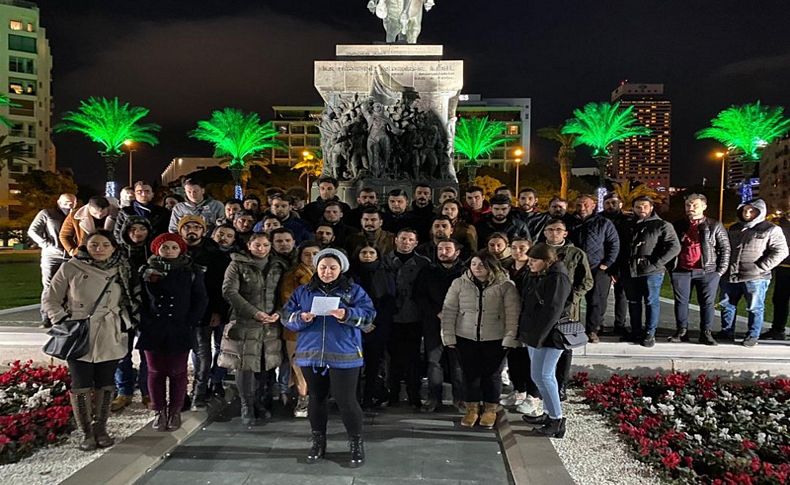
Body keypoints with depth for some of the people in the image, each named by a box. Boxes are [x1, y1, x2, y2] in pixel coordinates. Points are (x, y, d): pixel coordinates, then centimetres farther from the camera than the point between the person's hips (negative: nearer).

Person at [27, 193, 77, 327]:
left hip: (71, 257, 2)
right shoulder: (46, 214, 3)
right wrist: (47, 244, -6)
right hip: (51, 256, -2)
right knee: (49, 287, 0)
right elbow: (32, 231, 1)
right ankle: (46, 319, 4)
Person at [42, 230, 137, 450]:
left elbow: (129, 301, 16)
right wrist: (63, 321, -7)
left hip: (110, 339, 2)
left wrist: (125, 322, 2)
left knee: (105, 385, 8)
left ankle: (100, 429, 24)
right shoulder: (70, 269, -2)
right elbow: (49, 299, 4)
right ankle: (86, 432, 16)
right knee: (81, 386, 0)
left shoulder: (120, 271, 6)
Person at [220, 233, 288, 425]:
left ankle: (262, 402, 21)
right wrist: (254, 312, -14)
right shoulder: (237, 265, 1)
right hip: (244, 323, -3)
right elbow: (229, 291, -8)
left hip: (271, 324, 3)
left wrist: (278, 312, -7)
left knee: (268, 365, 4)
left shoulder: (278, 267, 12)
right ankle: (247, 407, 11)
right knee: (246, 365, -2)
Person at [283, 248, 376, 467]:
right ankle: (318, 442, 29)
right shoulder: (303, 291, 10)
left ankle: (357, 444, 13)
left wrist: (347, 315, -25)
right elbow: (286, 316, 5)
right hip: (311, 354, 3)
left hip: (343, 355, -3)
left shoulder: (354, 290, 3)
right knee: (316, 398, 13)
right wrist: (301, 318, -17)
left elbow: (368, 315, -7)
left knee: (346, 400, -3)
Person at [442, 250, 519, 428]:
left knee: (492, 375, 9)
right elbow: (449, 311, 0)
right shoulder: (459, 284, -1)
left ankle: (490, 410, 28)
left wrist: (510, 338, -12)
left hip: (495, 339, -1)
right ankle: (472, 409, 26)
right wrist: (448, 336, -4)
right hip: (466, 338, 2)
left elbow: (513, 314, -7)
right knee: (470, 373, 8)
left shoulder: (506, 286, -6)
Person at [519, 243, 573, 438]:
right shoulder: (536, 277, 13)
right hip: (534, 336, 9)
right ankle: (550, 413, 27)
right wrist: (527, 334, 13)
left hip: (548, 337, -9)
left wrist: (536, 338, -21)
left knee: (541, 376, -9)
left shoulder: (558, 279, -16)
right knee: (539, 375, 15)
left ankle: (557, 420, 0)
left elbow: (552, 312, -21)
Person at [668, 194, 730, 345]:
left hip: (707, 271, -2)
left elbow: (725, 248, 4)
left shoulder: (714, 226, 4)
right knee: (681, 301, 5)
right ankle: (681, 331, 15)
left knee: (707, 303, 3)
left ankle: (706, 333, 12)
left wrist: (721, 270, -3)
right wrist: (670, 266, 6)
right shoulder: (678, 225, 10)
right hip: (681, 271, 2)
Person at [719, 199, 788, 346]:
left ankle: (753, 336, 20)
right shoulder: (734, 228, 13)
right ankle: (726, 333, 25)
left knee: (755, 308, 7)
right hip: (730, 276, 5)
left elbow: (780, 251, -9)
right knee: (727, 305, 12)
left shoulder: (771, 230, -4)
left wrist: (760, 268, -15)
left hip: (755, 278, -5)